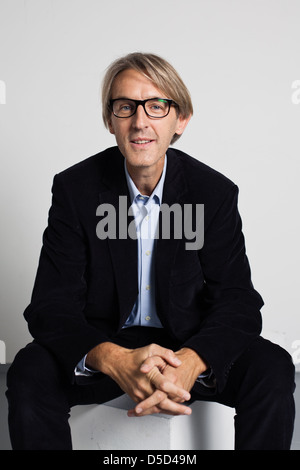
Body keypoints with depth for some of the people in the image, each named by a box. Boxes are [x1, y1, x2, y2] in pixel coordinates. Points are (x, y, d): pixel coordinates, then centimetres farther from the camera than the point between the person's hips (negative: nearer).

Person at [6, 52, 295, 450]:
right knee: (30, 372, -28)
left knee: (272, 368, -26)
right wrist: (115, 361, -36)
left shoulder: (216, 192, -7)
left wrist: (190, 361, -36)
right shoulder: (75, 188, -8)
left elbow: (238, 301, -12)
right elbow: (52, 305, -14)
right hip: (101, 341, 0)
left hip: (190, 346, 1)